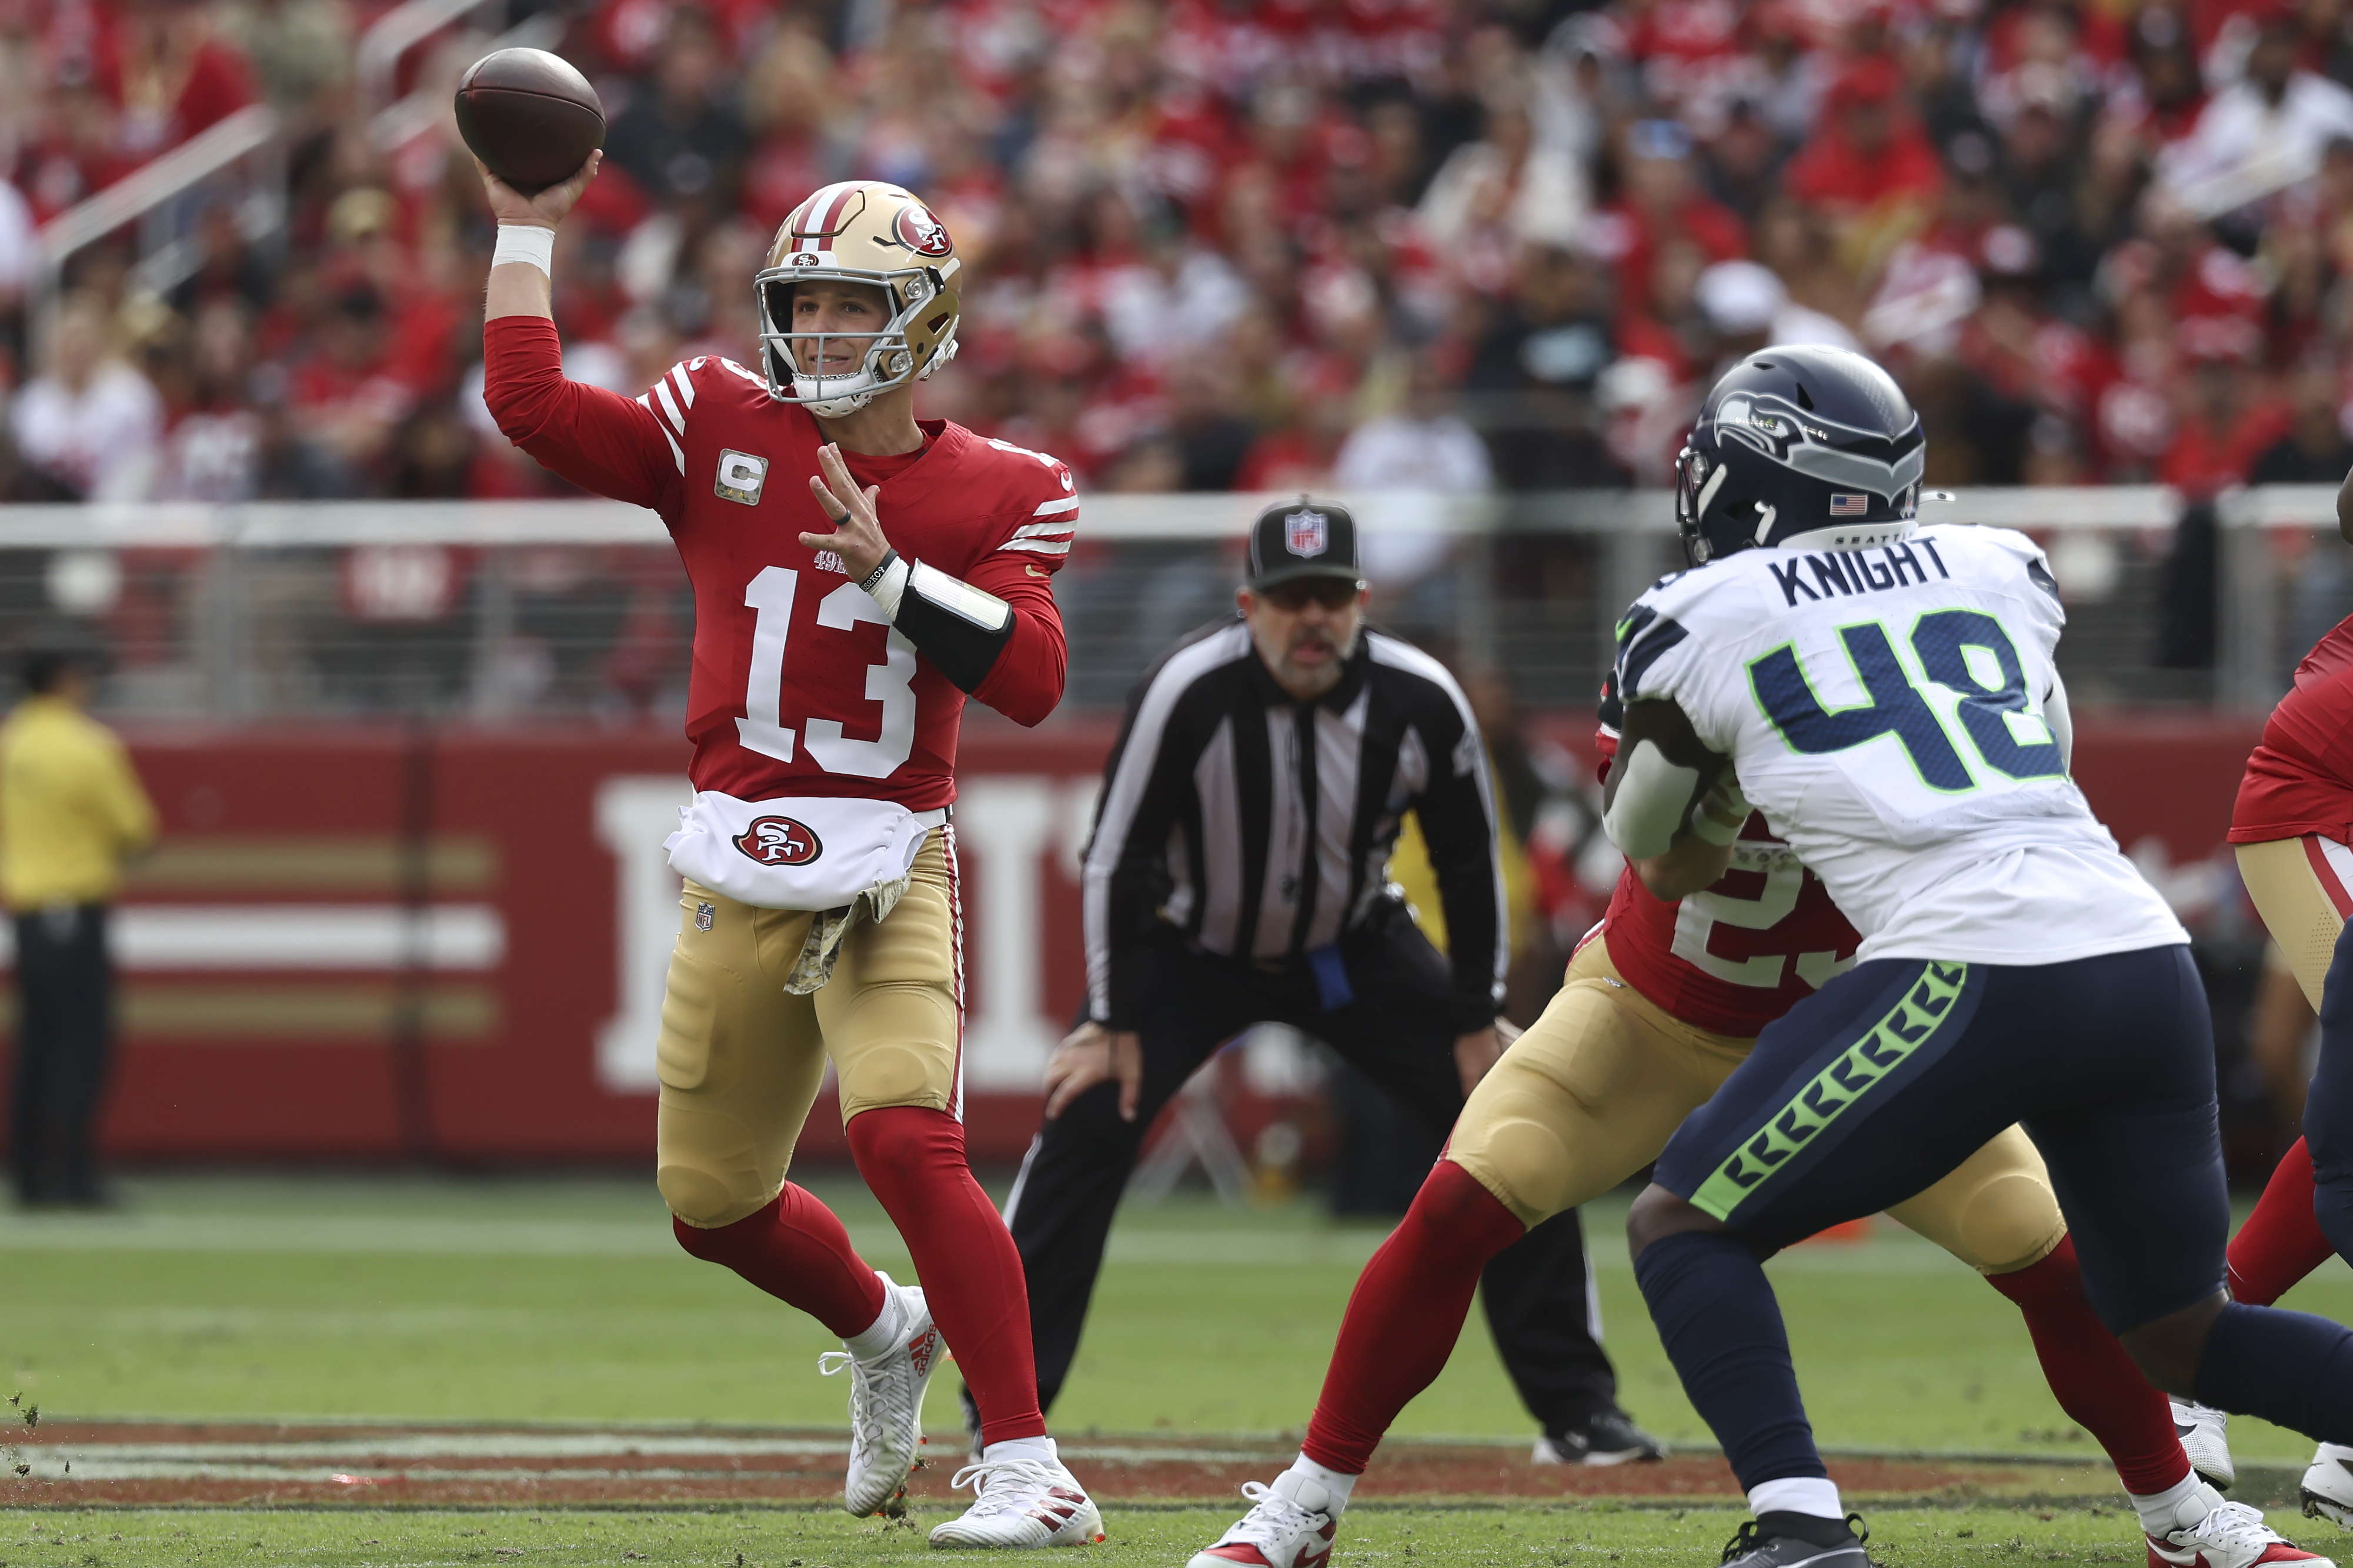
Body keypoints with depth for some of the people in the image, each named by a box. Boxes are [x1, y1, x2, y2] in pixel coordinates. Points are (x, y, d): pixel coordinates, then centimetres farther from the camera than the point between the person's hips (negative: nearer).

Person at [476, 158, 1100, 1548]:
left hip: (890, 871, -4)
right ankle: (885, 1335, 44)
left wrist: (889, 570, -22)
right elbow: (532, 404, -3)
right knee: (713, 1202, 13)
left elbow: (1032, 680, -14)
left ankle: (1030, 1471, -24)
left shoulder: (999, 493, -1)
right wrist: (526, 235, -2)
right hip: (741, 873, 4)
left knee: (906, 1136, -25)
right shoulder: (722, 430, 4)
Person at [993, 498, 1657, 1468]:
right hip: (1194, 951, -2)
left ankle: (1576, 1409, 5)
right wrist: (1114, 1024, -17)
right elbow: (1118, 857, -19)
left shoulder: (1420, 702, -21)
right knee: (1086, 1123, -20)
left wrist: (1477, 1023, -4)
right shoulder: (1191, 693, -29)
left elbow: (1469, 865, -6)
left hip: (1356, 950, 2)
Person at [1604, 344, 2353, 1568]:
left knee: (1682, 1226, 8)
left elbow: (1663, 866, 24)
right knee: (2180, 1331, 21)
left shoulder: (1701, 620, 8)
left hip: (1974, 974, -5)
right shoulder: (2004, 570, 20)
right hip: (2147, 961, 5)